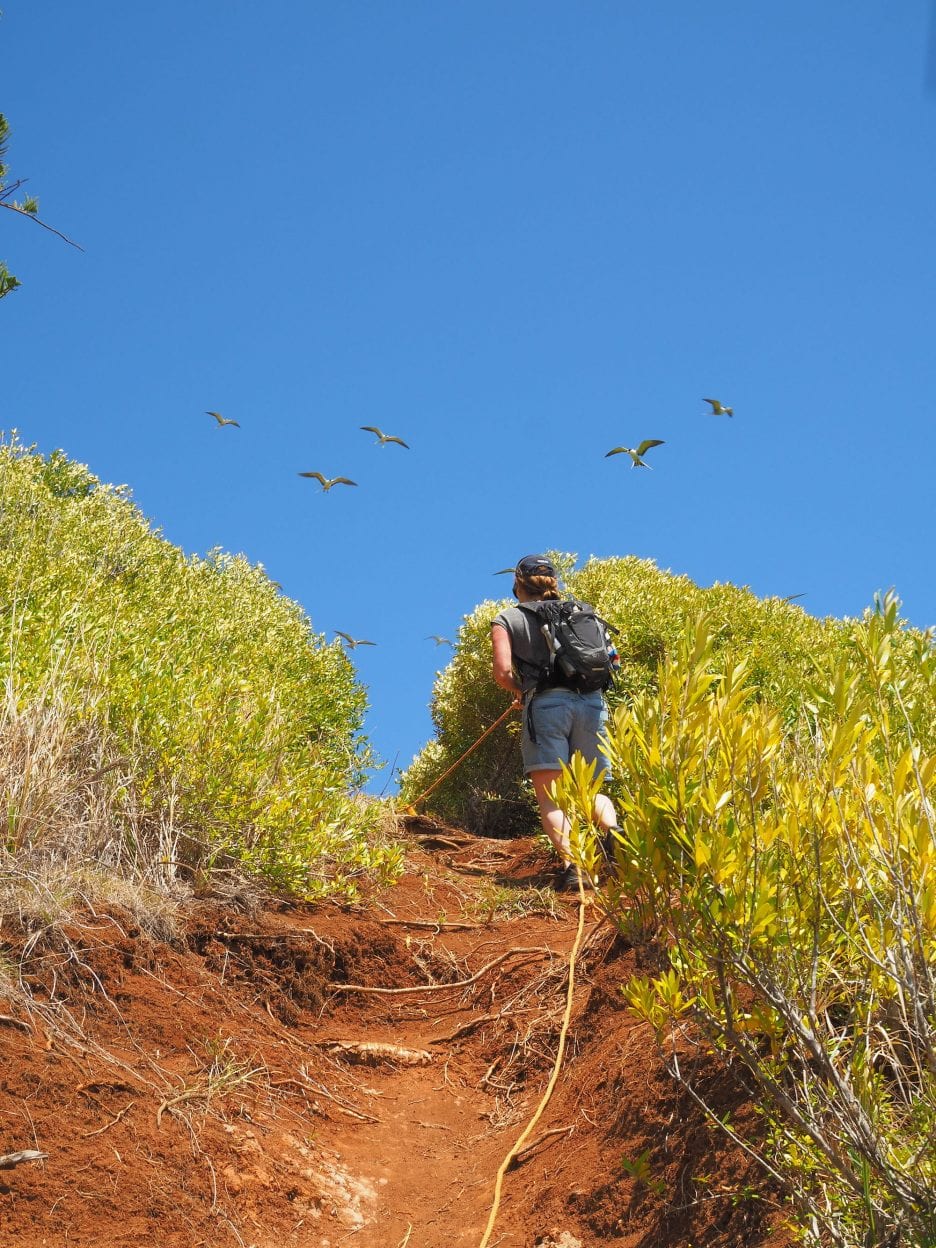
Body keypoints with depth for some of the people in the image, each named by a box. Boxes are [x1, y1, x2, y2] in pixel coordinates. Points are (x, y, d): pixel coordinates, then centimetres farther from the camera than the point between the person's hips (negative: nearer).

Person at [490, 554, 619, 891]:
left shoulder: (508, 619, 12)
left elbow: (502, 672, -1)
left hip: (548, 703, -3)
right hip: (592, 702, 4)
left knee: (549, 797, -5)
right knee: (593, 790, 12)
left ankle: (570, 863, -26)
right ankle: (612, 831, -19)